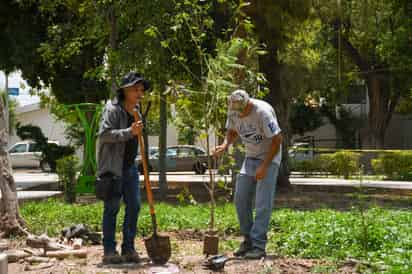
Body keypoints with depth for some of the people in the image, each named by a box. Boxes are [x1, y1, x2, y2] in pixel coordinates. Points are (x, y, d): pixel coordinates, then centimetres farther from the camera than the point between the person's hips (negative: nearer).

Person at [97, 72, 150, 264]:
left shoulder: (136, 111, 13)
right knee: (112, 207, -3)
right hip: (112, 166, -8)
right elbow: (104, 134, -24)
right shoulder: (112, 109, -12)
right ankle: (109, 251, 4)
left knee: (134, 206, 5)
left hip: (130, 167, 8)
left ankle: (128, 249, 15)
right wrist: (129, 132, -30)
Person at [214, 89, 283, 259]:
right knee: (241, 199, 3)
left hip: (269, 158, -7)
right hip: (250, 157, 7)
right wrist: (225, 145, -10)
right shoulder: (233, 111, -6)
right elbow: (232, 131, 12)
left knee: (262, 203, -11)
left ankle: (259, 245, -6)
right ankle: (248, 239, 15)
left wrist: (264, 166, -21)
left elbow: (277, 140, -21)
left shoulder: (263, 112, -26)